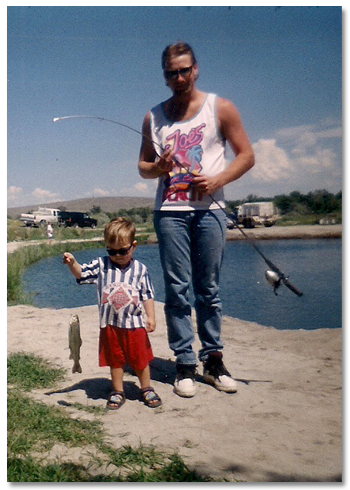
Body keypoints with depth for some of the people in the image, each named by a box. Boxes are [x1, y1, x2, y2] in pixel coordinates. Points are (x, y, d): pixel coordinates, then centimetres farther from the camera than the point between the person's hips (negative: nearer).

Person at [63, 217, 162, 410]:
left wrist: (151, 316, -2)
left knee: (140, 359, 11)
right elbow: (81, 273, -12)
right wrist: (72, 263, -32)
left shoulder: (140, 269, -2)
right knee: (115, 360, 13)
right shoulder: (101, 265, -2)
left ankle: (146, 389, 30)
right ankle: (117, 392, 29)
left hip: (135, 323, 0)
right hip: (110, 324, 1)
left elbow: (147, 295, 1)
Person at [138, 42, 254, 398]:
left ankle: (213, 361, 14)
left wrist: (217, 180, -11)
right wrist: (158, 167, -5)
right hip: (170, 211, 2)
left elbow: (246, 155, 5)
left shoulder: (221, 108, 7)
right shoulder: (154, 117, 14)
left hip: (209, 209, -1)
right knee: (177, 289, -1)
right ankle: (185, 365, 6)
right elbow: (142, 166, 18)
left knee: (209, 289, 3)